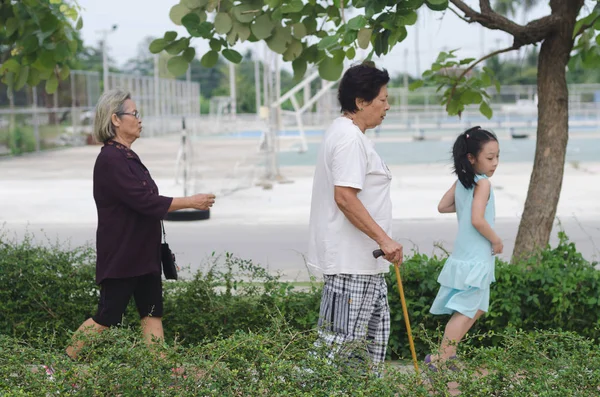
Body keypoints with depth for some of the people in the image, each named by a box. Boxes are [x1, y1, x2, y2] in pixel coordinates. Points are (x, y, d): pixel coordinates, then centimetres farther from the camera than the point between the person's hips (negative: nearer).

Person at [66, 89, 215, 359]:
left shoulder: (127, 156, 11)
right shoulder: (110, 160, -20)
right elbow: (145, 202, -23)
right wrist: (189, 202, -17)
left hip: (142, 253, 10)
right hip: (121, 256, -10)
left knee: (152, 313, 7)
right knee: (107, 317, -2)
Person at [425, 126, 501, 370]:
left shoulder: (461, 182, 7)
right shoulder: (482, 183, -17)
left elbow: (442, 207, 12)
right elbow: (477, 221, -25)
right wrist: (496, 241, -13)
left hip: (465, 256, 9)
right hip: (476, 259, -9)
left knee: (477, 308, 20)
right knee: (465, 311, -5)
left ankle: (447, 351, 21)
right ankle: (441, 359, -4)